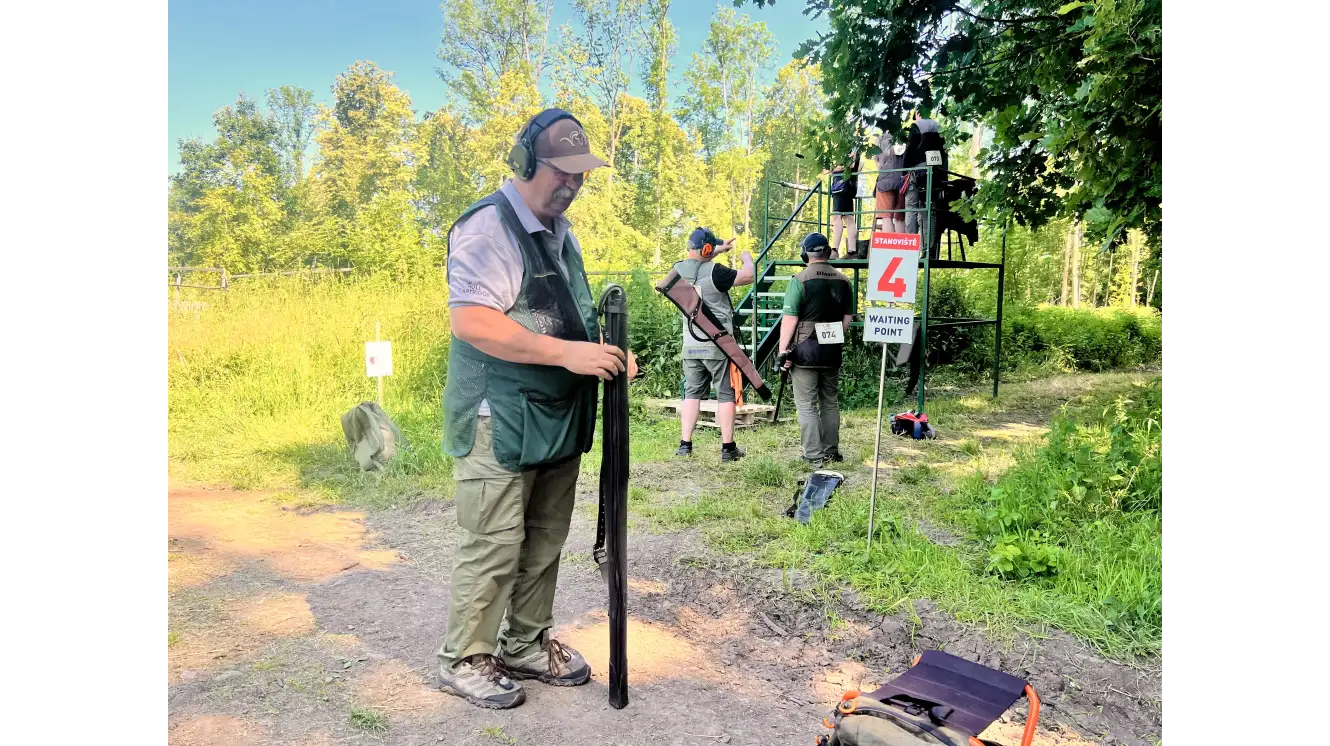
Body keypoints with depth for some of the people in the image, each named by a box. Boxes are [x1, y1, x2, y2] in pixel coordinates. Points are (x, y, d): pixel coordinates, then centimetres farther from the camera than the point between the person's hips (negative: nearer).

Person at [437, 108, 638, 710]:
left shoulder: (561, 233, 17)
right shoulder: (486, 228, -13)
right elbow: (471, 321, -24)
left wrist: (606, 351, 6)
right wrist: (566, 353, -27)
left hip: (559, 420, 9)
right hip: (500, 423, -9)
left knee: (545, 542, 16)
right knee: (494, 546, 0)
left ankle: (527, 645, 33)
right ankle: (464, 660, 19)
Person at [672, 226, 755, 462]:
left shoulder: (678, 270, 3)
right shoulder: (714, 272, -16)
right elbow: (748, 277, -8)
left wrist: (720, 250, 29)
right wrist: (747, 259, 12)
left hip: (691, 345, 5)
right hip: (718, 344, -5)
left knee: (692, 394, 13)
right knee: (725, 395, 4)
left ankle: (685, 445, 12)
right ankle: (728, 448, 7)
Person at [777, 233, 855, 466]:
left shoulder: (800, 280, -11)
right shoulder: (843, 281, 6)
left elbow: (790, 318, -14)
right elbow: (848, 317, 11)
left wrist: (782, 350, -10)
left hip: (806, 348, -5)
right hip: (832, 350, 5)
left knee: (806, 404, 0)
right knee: (830, 401, 15)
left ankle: (813, 454, 0)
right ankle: (831, 451, 21)